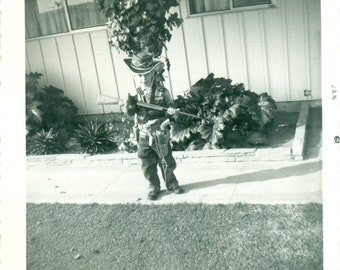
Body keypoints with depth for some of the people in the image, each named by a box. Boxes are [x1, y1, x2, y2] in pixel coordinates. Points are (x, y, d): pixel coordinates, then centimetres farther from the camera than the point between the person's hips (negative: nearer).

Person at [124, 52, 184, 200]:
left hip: (160, 134, -2)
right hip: (144, 135, 2)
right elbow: (130, 112, -5)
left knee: (167, 161, 10)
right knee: (148, 165, 10)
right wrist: (131, 99, -22)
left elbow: (170, 107, -1)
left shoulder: (162, 91, -7)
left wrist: (172, 112, -24)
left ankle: (171, 184, 30)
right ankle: (153, 187, 27)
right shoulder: (135, 92, -1)